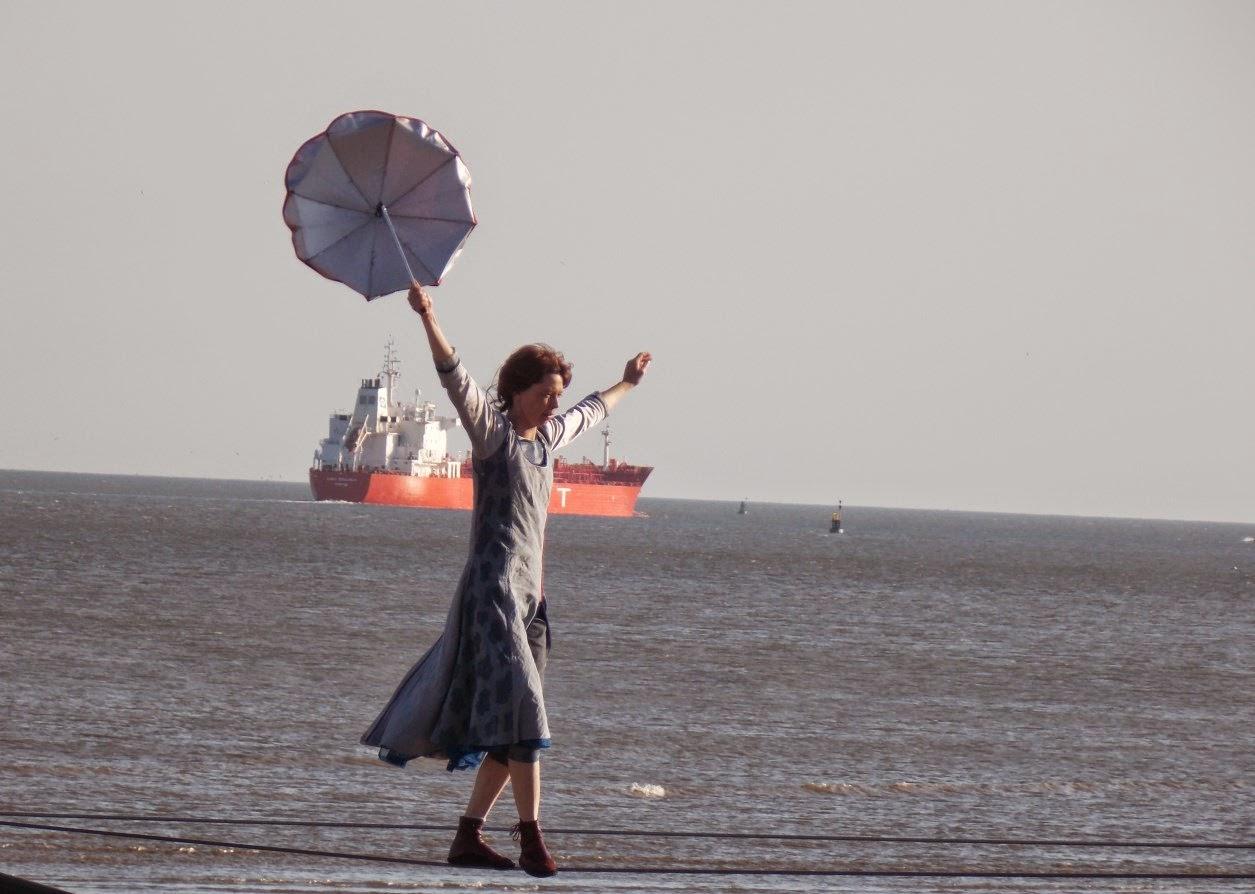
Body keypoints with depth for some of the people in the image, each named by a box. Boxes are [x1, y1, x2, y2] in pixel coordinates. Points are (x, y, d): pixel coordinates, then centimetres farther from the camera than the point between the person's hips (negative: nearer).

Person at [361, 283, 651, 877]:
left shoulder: (549, 436, 17)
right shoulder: (492, 429, -4)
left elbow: (591, 412, 37)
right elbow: (456, 378, -19)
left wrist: (626, 383, 54)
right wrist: (428, 320, -33)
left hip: (528, 592, 8)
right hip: (493, 584, -8)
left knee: (508, 728, 7)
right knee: (519, 708, -17)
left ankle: (468, 836, 12)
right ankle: (531, 839, -20)